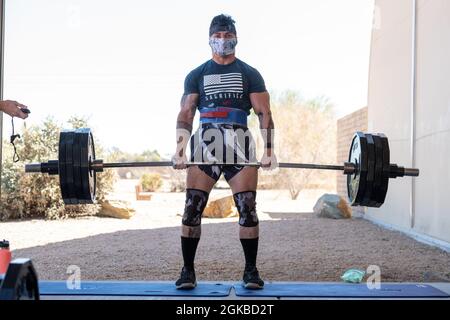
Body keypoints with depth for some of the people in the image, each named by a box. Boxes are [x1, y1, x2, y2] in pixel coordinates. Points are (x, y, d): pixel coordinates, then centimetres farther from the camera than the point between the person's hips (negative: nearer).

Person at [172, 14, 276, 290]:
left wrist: (269, 150, -6)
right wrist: (180, 149, -8)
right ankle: (188, 271, 5)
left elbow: (264, 113, 5)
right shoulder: (197, 75, 14)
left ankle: (251, 270, 7)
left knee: (247, 209, -4)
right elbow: (185, 114, 6)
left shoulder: (250, 74, 12)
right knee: (192, 209, -5)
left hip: (240, 145, 0)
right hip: (205, 144, 1)